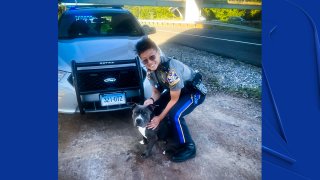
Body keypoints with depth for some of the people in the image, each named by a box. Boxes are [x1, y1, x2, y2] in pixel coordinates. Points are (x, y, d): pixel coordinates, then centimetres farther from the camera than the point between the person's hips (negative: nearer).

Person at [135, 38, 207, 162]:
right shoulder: (150, 70, -12)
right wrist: (152, 100, -23)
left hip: (195, 91, -8)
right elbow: (156, 91, 0)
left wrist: (159, 118, -24)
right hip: (177, 90, 8)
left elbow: (174, 99, -28)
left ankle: (188, 147, -6)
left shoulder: (171, 69, -37)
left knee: (174, 115, -29)